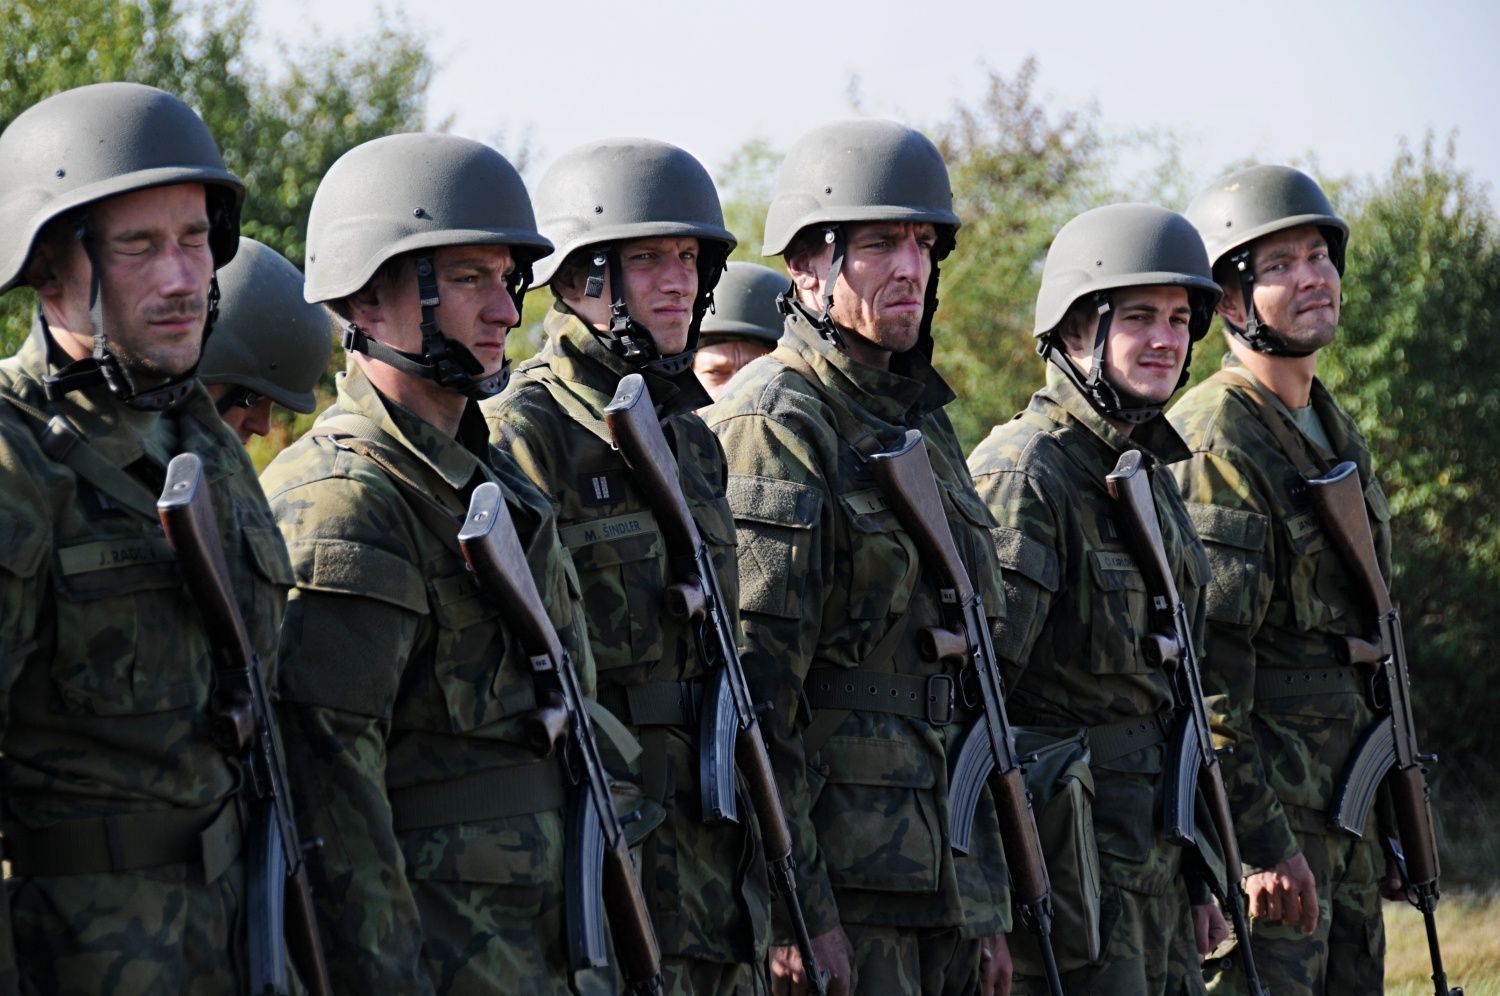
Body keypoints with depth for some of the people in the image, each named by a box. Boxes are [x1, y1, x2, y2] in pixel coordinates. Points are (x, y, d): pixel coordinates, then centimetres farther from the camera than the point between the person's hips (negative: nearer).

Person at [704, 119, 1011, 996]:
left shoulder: (925, 427, 18)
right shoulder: (773, 428, -10)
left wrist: (989, 908, 19)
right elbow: (752, 692, -17)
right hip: (840, 882, -8)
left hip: (942, 888, 8)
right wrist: (793, 909, -21)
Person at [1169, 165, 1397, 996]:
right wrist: (1260, 841, -23)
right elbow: (1207, 662, -21)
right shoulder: (1212, 445, -16)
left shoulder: (1335, 432, 15)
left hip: (1341, 804, 9)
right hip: (1262, 801, -9)